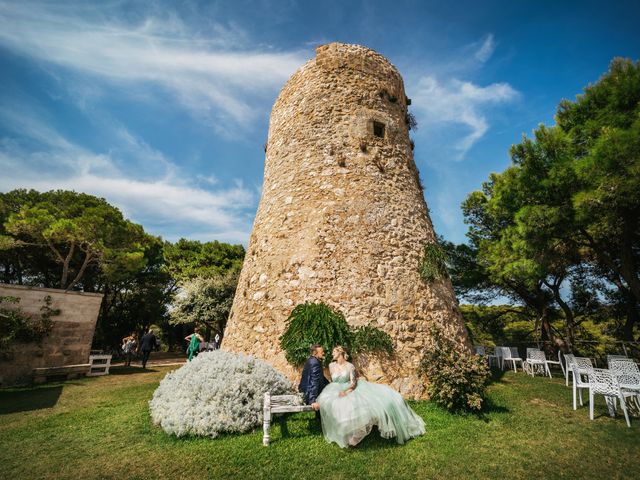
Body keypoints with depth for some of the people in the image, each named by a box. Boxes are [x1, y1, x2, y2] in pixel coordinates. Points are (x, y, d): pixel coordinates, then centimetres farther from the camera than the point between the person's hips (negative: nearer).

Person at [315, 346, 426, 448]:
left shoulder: (350, 366, -3)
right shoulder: (331, 365, 2)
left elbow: (353, 383, -10)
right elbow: (333, 381, 10)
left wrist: (345, 391, -26)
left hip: (351, 389, 0)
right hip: (337, 392, 0)